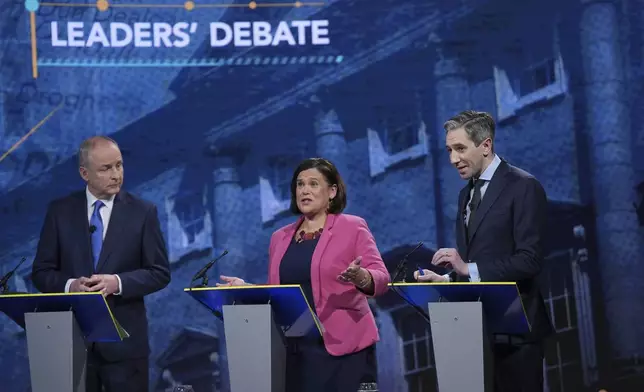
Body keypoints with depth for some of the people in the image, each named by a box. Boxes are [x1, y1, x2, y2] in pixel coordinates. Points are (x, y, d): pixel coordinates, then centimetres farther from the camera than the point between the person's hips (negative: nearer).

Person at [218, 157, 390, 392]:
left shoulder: (352, 227, 1)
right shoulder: (280, 237, 16)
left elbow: (381, 279, -7)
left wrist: (359, 277, -28)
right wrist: (245, 289, 2)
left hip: (341, 346, -4)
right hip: (293, 347, 5)